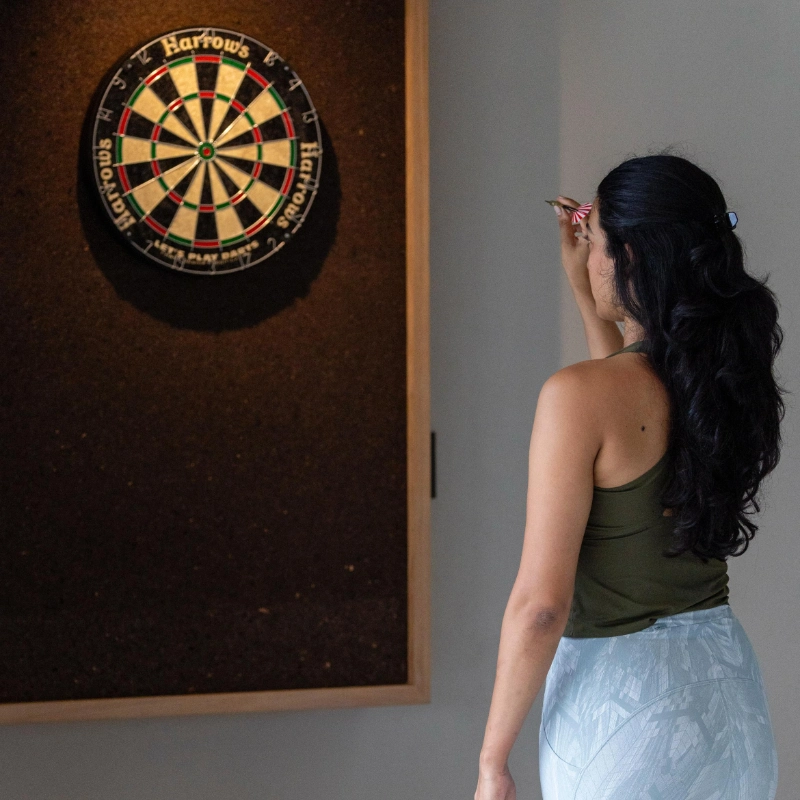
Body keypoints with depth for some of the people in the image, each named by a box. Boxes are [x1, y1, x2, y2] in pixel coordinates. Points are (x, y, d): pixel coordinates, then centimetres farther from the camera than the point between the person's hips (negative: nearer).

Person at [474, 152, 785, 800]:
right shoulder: (733, 382, 1)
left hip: (620, 692, -6)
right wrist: (583, 292, 31)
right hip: (727, 683, 6)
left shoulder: (578, 395, -18)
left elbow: (541, 604, -20)